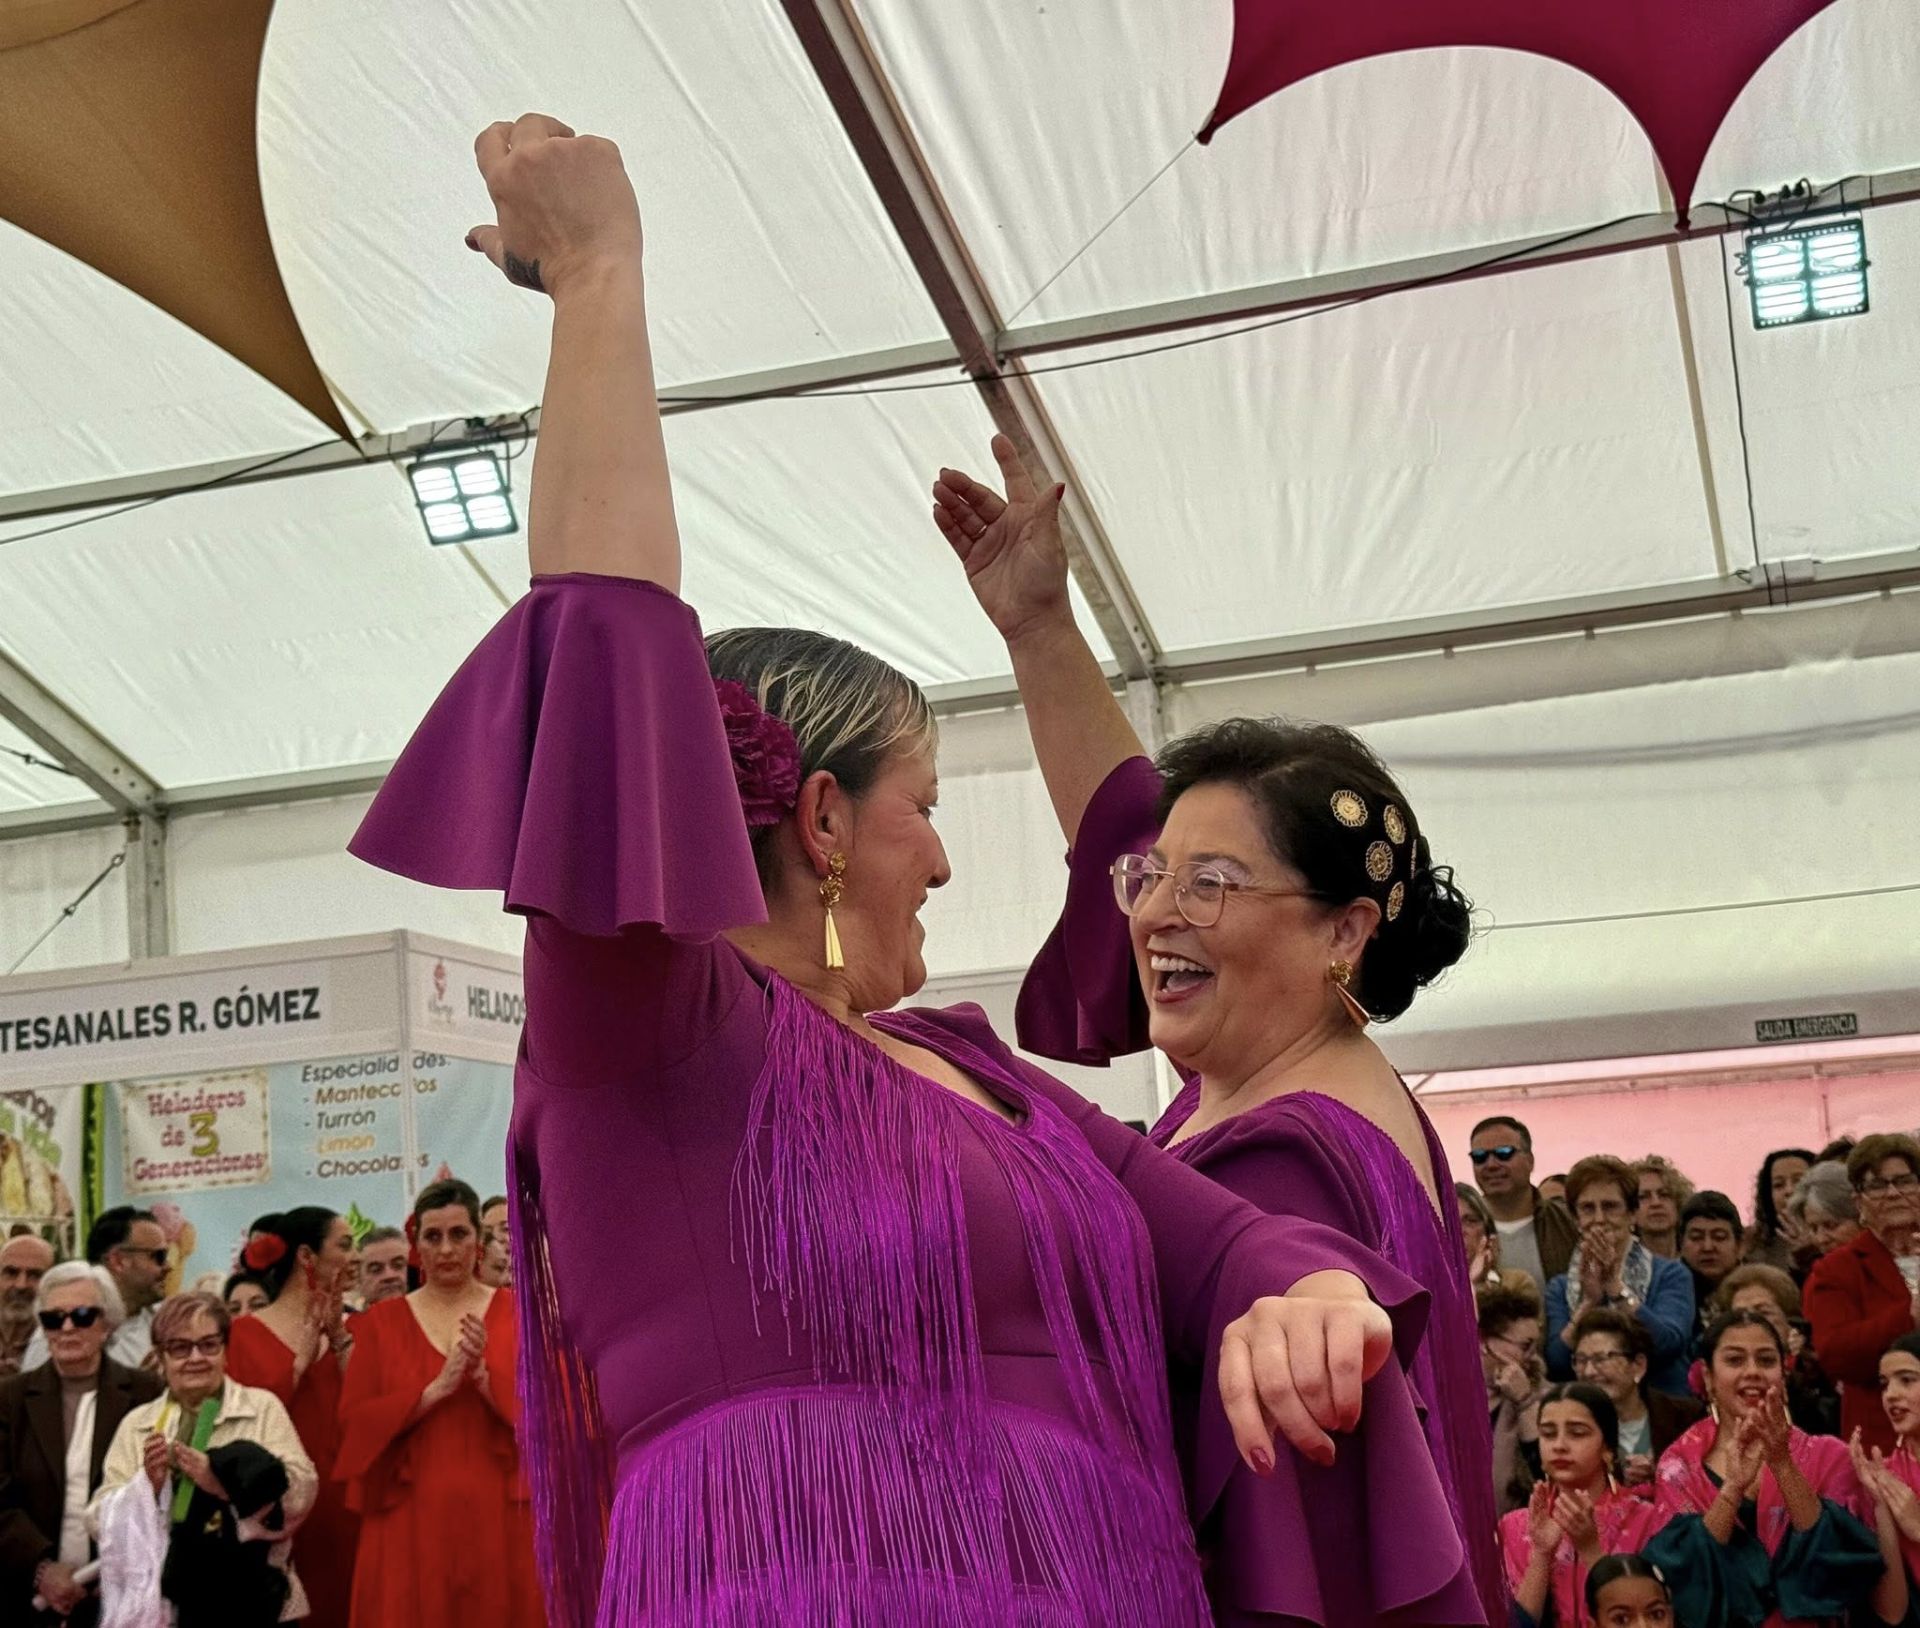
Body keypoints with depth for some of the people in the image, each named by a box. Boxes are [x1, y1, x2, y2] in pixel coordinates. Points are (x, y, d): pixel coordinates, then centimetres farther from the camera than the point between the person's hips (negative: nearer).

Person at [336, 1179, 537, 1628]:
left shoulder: (517, 1314, 4)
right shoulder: (382, 1321, 6)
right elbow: (354, 1421, -3)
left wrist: (484, 1377, -17)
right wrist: (438, 1388, -14)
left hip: (498, 1517, 0)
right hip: (411, 1520, 0)